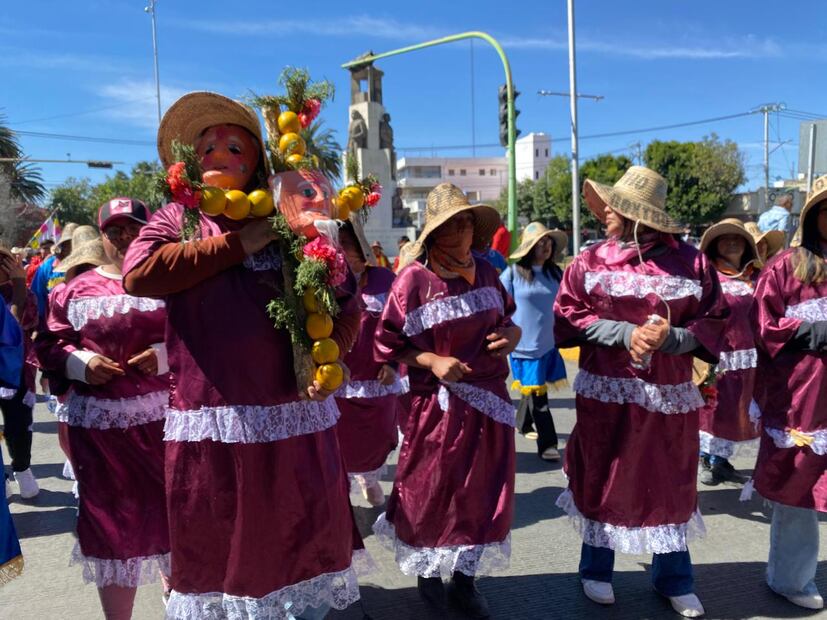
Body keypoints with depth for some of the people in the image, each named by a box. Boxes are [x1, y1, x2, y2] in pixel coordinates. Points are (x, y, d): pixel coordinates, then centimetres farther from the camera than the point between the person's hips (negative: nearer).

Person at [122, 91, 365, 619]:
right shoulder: (177, 218, 8)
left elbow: (347, 301, 8)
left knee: (303, 533, 13)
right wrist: (237, 244, -12)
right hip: (211, 419, -1)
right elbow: (137, 273, -13)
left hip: (292, 412, 2)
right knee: (216, 542, 9)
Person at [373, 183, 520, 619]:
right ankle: (427, 571, 36)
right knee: (431, 491, 10)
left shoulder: (485, 273, 4)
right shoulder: (414, 279, -13)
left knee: (482, 493, 12)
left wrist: (510, 336, -5)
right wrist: (432, 361, -20)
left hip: (489, 400, 5)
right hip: (437, 404, -5)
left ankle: (465, 579, 32)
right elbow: (389, 344, -9)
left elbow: (508, 321, 17)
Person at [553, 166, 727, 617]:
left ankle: (674, 579, 31)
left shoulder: (690, 261, -1)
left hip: (670, 394, 1)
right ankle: (596, 570, 30)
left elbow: (712, 322, 1)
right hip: (606, 392, 0)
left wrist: (672, 337, -18)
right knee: (602, 478, 10)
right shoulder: (590, 262, -2)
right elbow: (569, 318, -5)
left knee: (669, 483, 12)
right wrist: (626, 333, -17)